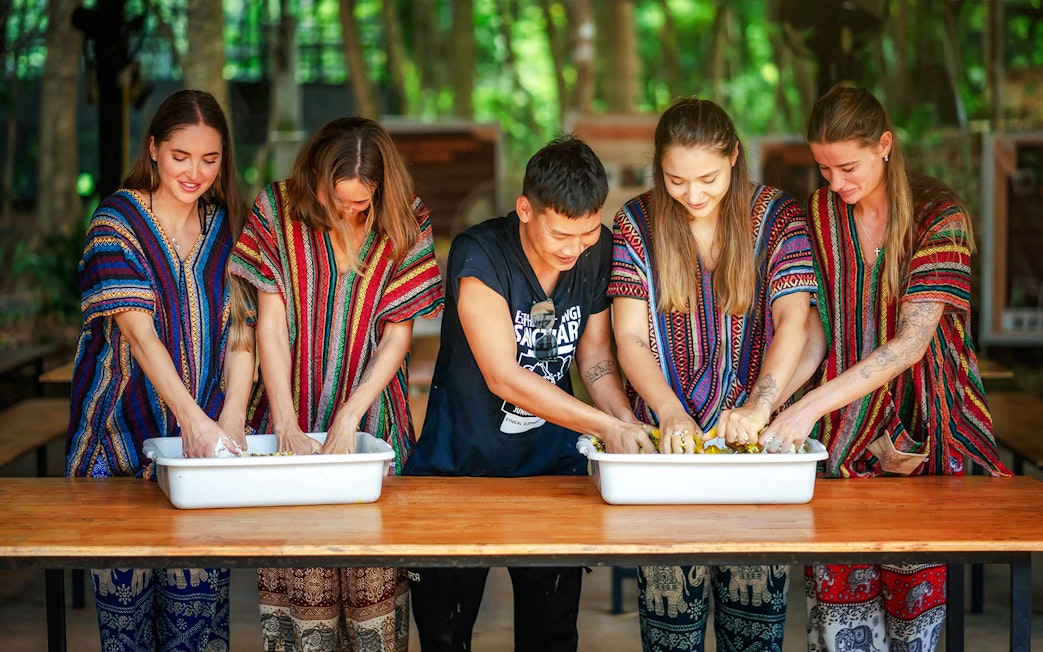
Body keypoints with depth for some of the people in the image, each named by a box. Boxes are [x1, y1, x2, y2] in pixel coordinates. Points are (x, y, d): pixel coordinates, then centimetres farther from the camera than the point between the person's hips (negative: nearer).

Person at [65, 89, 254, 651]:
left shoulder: (226, 227, 9)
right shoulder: (118, 220, -4)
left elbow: (241, 332, 2)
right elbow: (138, 330, -15)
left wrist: (231, 419, -15)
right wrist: (195, 418, -26)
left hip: (206, 436, 3)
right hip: (124, 435, -3)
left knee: (200, 603, 1)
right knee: (125, 593, 0)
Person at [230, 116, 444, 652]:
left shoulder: (404, 222, -3)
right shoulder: (278, 210, -3)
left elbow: (398, 336, -2)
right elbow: (271, 323, -4)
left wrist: (349, 417, -13)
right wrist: (286, 423, -12)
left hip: (370, 418, 0)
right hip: (293, 418, 0)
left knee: (373, 576, -3)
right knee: (297, 576, -3)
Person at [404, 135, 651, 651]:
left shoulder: (599, 251, -5)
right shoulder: (479, 256, -21)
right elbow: (504, 378, -24)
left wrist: (626, 419, -12)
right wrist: (605, 426, -28)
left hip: (554, 462, 4)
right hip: (461, 464, -4)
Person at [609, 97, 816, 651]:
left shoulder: (777, 217, 2)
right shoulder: (637, 223, 3)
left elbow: (792, 321, -9)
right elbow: (630, 339, -2)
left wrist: (759, 404, -25)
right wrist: (670, 412, -19)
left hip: (752, 435, 0)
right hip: (668, 433, 0)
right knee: (669, 605, -3)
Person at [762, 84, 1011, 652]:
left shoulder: (939, 216, -11)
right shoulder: (820, 212, 5)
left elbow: (911, 343, -20)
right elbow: (816, 330, 4)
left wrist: (809, 406, -27)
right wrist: (762, 401, -13)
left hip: (929, 430, -3)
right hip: (844, 434, 3)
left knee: (917, 599, -1)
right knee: (839, 591, -3)